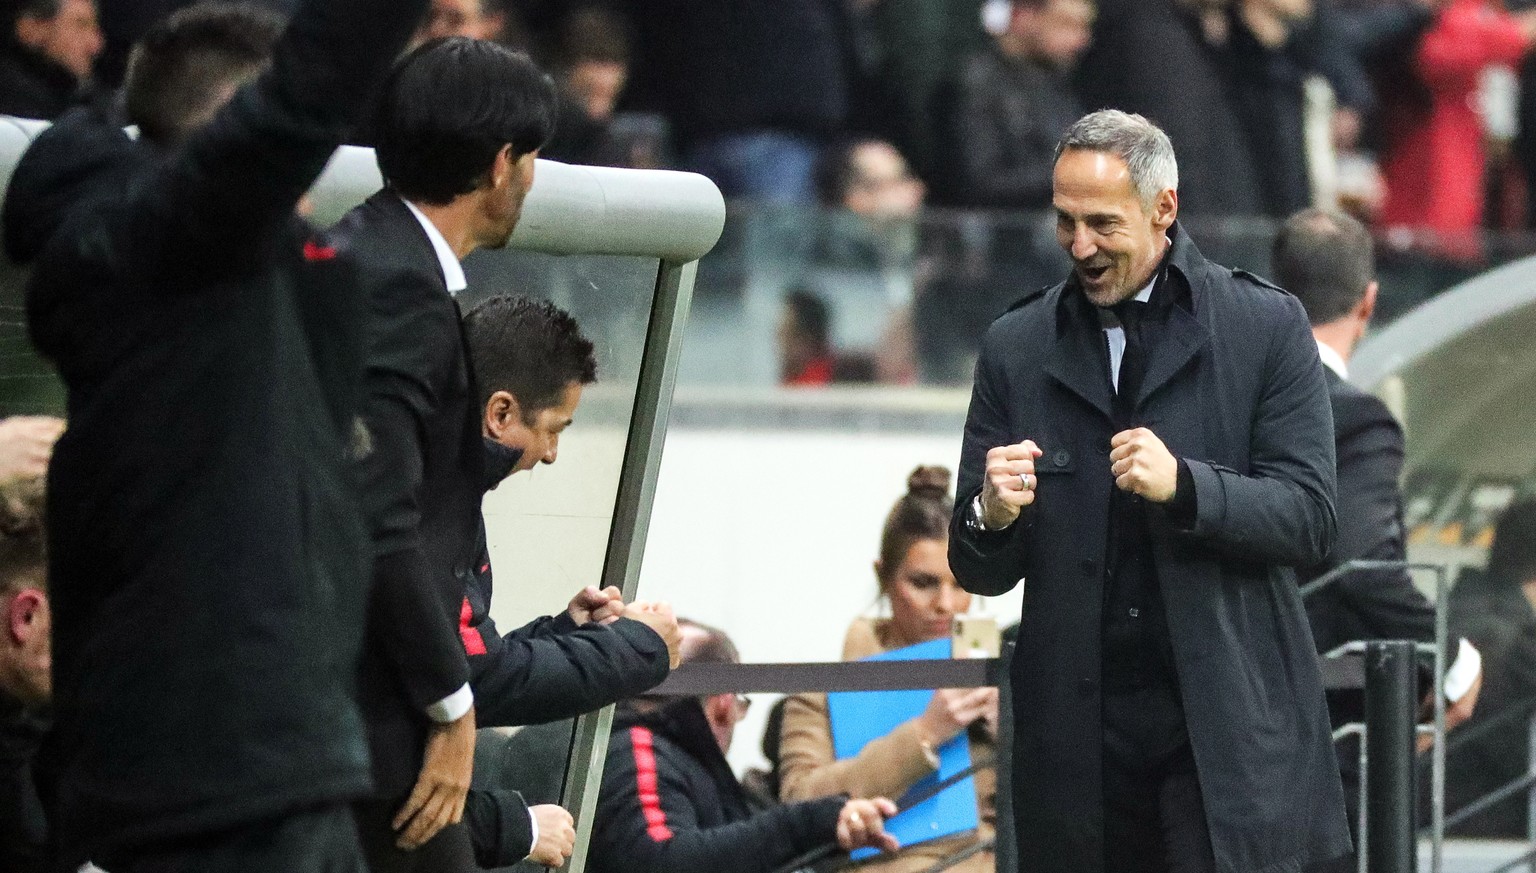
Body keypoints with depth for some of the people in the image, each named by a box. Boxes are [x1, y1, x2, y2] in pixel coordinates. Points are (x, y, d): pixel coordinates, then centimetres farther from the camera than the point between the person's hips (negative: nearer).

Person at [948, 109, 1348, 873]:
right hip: (1079, 738, 2)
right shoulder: (1016, 347, 9)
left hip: (1226, 729, -2)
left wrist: (1185, 486, -19)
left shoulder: (1266, 328, 3)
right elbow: (979, 573, 10)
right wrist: (990, 516, -13)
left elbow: (1311, 518, -3)